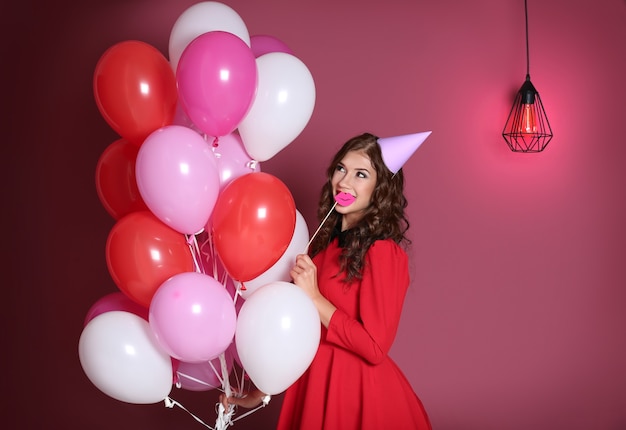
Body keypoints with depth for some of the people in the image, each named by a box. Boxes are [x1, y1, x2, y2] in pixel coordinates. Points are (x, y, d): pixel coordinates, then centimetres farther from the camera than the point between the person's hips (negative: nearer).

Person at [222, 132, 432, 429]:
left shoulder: (382, 251, -17)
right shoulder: (326, 240, 5)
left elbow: (375, 346, -21)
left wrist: (314, 297, -19)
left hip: (359, 393, -6)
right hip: (314, 383, 6)